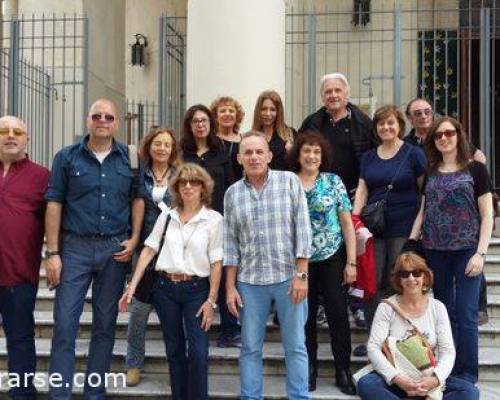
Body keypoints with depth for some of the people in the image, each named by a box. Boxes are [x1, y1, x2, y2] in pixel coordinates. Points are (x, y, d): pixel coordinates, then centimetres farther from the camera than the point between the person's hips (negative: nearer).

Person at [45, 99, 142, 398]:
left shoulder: (128, 158, 6)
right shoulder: (67, 157, 2)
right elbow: (54, 204, 0)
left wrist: (134, 240, -3)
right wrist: (53, 253, -5)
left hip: (116, 250, 2)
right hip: (75, 248, -1)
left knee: (105, 325, 9)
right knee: (65, 324, -3)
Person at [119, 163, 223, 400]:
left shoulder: (214, 219, -3)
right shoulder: (166, 215, 7)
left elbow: (216, 263, -5)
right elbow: (148, 250, 4)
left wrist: (211, 301, -10)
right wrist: (132, 286, -2)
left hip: (196, 290, -3)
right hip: (165, 288, 3)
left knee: (198, 353, -7)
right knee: (174, 351, 12)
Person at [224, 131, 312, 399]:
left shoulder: (290, 181, -1)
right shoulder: (232, 193, 5)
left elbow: (302, 229, -4)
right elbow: (230, 243, 6)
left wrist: (301, 275, -9)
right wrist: (230, 287, 3)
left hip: (288, 277, -2)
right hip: (249, 281, 2)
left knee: (295, 346, 7)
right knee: (250, 348, 9)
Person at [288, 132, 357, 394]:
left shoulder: (333, 182, 0)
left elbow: (347, 223, 0)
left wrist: (351, 262, -4)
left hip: (332, 258, 0)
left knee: (338, 314, 2)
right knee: (305, 316, 9)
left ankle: (343, 370, 16)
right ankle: (309, 369, 24)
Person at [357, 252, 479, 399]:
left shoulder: (437, 308, 3)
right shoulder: (387, 307, -3)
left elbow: (447, 351, -2)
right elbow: (374, 348, -10)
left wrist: (436, 378, -21)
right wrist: (397, 378, -23)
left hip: (428, 380, 2)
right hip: (394, 380, -2)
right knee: (365, 384, -32)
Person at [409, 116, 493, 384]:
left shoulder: (475, 169, 0)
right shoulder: (430, 173, 12)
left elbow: (487, 215, -2)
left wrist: (480, 253, -11)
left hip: (466, 250, -4)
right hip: (435, 252, 4)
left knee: (465, 314, -6)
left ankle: (467, 376, 4)